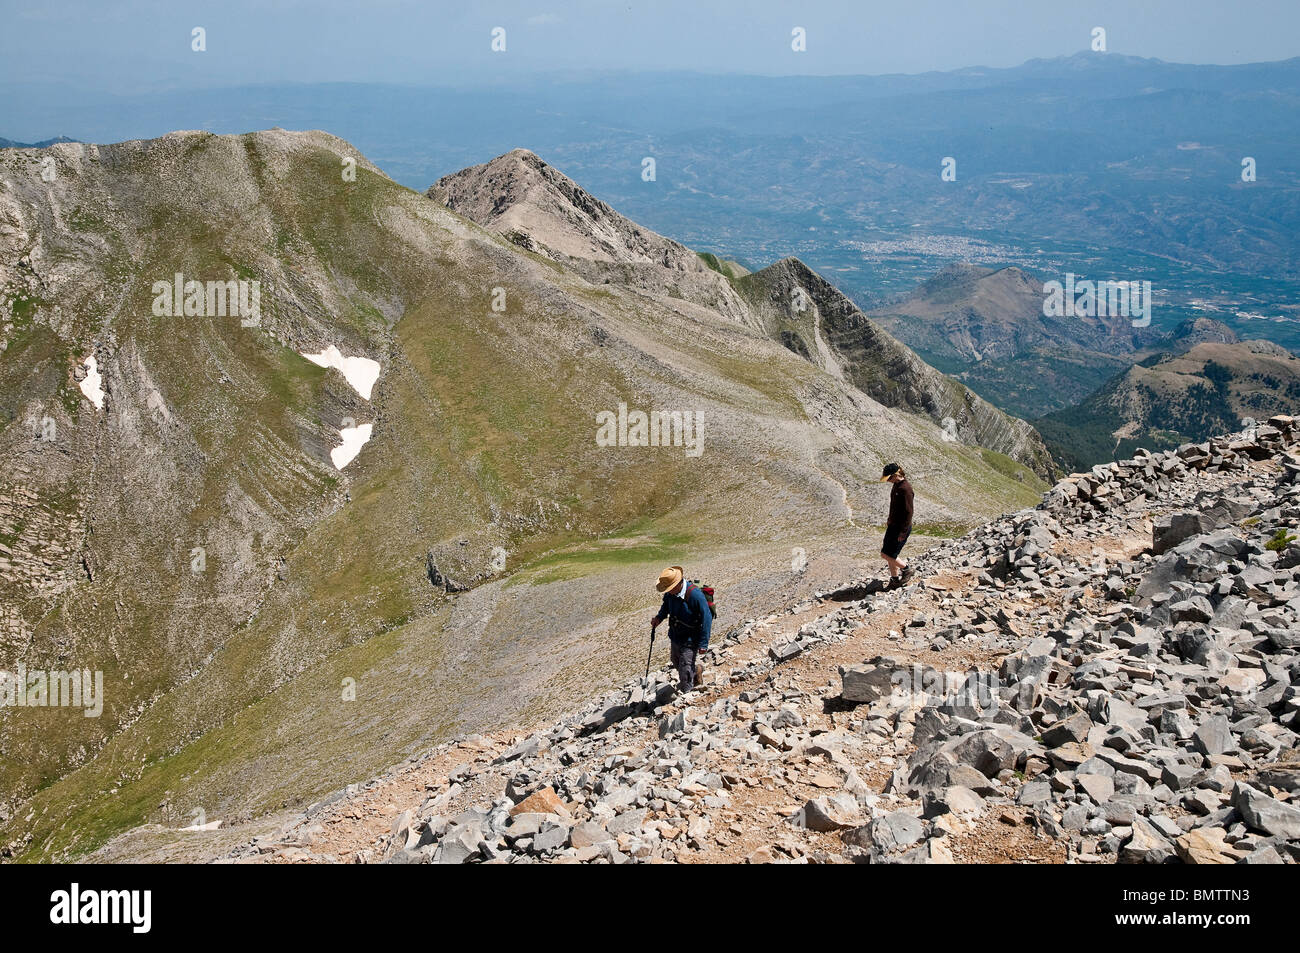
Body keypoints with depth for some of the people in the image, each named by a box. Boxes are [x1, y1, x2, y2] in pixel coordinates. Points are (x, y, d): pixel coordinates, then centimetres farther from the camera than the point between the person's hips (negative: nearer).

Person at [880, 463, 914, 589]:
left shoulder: (905, 488, -23)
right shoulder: (896, 485, 6)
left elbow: (908, 512, -22)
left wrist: (903, 532, -21)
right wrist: (889, 520, 25)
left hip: (901, 527, -9)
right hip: (893, 525, 9)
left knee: (886, 554, -6)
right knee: (888, 553, 12)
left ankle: (906, 569, 15)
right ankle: (895, 578, 24)